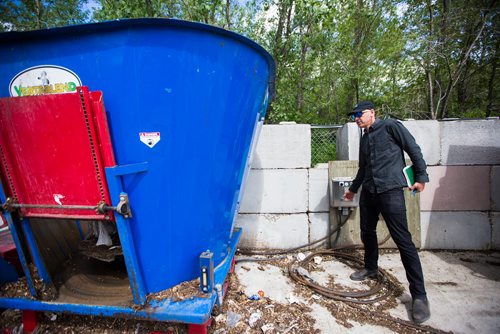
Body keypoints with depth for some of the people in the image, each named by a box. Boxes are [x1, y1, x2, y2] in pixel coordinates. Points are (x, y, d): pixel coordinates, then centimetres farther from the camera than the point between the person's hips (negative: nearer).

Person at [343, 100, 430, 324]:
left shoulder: (391, 127, -2)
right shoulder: (364, 139, 18)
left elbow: (414, 150, -2)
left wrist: (421, 177, -5)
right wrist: (354, 189, 33)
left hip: (390, 191, -7)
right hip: (368, 193, 7)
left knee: (403, 241, -7)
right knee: (367, 233, 14)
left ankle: (419, 295, 0)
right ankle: (371, 268, 36)